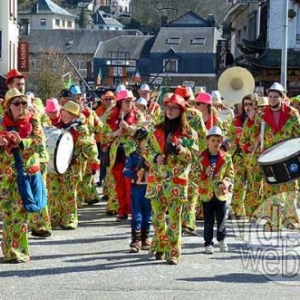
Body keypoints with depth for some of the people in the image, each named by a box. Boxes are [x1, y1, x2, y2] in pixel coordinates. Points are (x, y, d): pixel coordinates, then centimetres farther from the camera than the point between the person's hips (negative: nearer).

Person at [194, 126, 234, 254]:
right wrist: (205, 174, -21)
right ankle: (208, 243, 13)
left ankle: (221, 240, 31)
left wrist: (225, 183, -18)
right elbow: (196, 175, -1)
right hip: (207, 193, -1)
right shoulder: (201, 157, -3)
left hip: (221, 193, 1)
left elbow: (230, 175, 1)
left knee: (221, 219, 10)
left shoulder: (226, 157, 0)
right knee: (208, 221, 3)